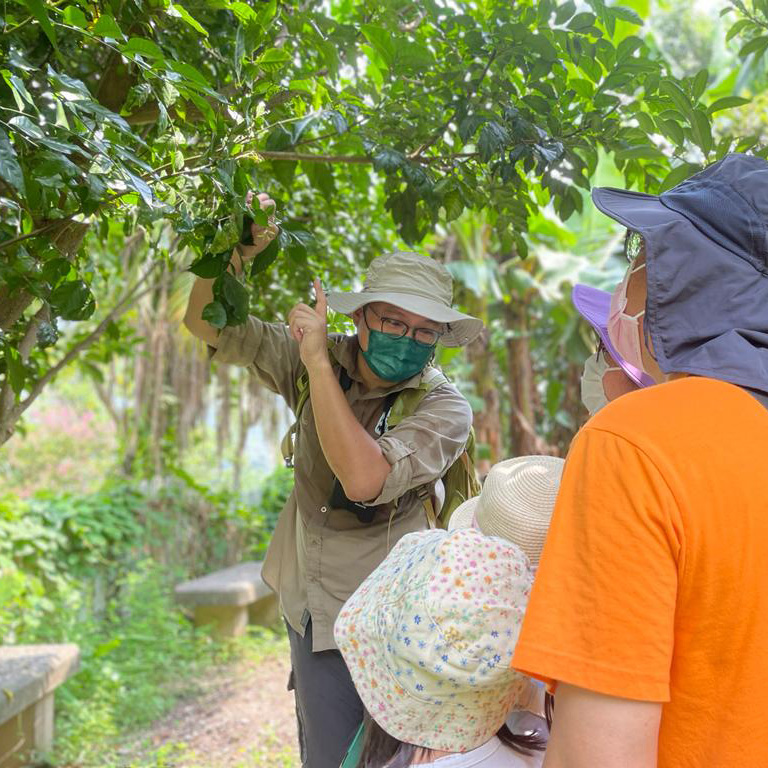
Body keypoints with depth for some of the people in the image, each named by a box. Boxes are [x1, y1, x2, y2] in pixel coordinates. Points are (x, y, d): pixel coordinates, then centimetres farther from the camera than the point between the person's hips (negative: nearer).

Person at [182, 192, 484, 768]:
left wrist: (318, 362, -30)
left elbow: (365, 480, -32)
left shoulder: (444, 408, -17)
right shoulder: (317, 361, -4)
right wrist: (236, 250, -17)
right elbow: (207, 322, 2)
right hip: (315, 609, 4)